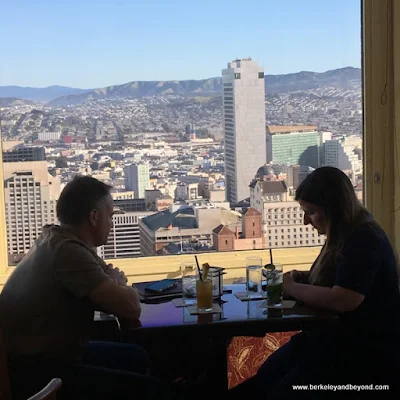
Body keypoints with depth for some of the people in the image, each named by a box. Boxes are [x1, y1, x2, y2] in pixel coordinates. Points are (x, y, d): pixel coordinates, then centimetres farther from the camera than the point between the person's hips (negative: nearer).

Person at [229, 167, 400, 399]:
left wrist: (291, 288, -15)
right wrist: (302, 277, 5)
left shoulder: (365, 240, -19)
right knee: (266, 376, 2)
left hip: (368, 353, -10)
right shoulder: (344, 238, 12)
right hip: (340, 338, 10)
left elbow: (341, 300, -30)